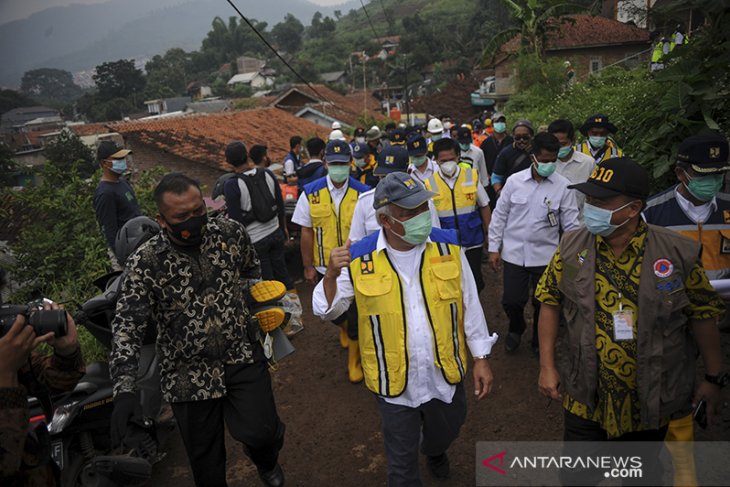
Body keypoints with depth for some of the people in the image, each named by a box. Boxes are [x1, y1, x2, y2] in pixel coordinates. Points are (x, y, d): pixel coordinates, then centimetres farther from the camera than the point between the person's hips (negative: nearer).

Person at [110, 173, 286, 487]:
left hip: (243, 355, 1)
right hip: (188, 373, 0)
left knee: (261, 433, -10)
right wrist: (124, 390, -28)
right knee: (206, 460, 13)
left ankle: (265, 459, 28)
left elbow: (252, 271, 13)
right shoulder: (145, 263, -15)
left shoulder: (231, 232, -7)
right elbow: (127, 325, -19)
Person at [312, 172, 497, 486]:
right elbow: (325, 310, -8)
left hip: (445, 374, 3)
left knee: (446, 433, 31)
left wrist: (481, 359, 1)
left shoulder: (448, 246, -10)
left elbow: (469, 305, -1)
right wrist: (331, 275, -28)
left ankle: (434, 451, 68)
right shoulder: (360, 259, -15)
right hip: (395, 381, -2)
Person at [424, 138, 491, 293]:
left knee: (475, 282, 8)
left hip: (472, 242, 0)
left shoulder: (471, 176, -4)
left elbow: (484, 206, 3)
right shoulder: (430, 184, -5)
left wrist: (490, 234, 1)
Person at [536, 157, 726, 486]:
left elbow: (702, 315, -4)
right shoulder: (571, 247, -10)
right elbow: (550, 303, -2)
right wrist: (546, 367, -4)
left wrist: (713, 379, 3)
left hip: (652, 399, 0)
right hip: (586, 395, 1)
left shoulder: (678, 253, -14)